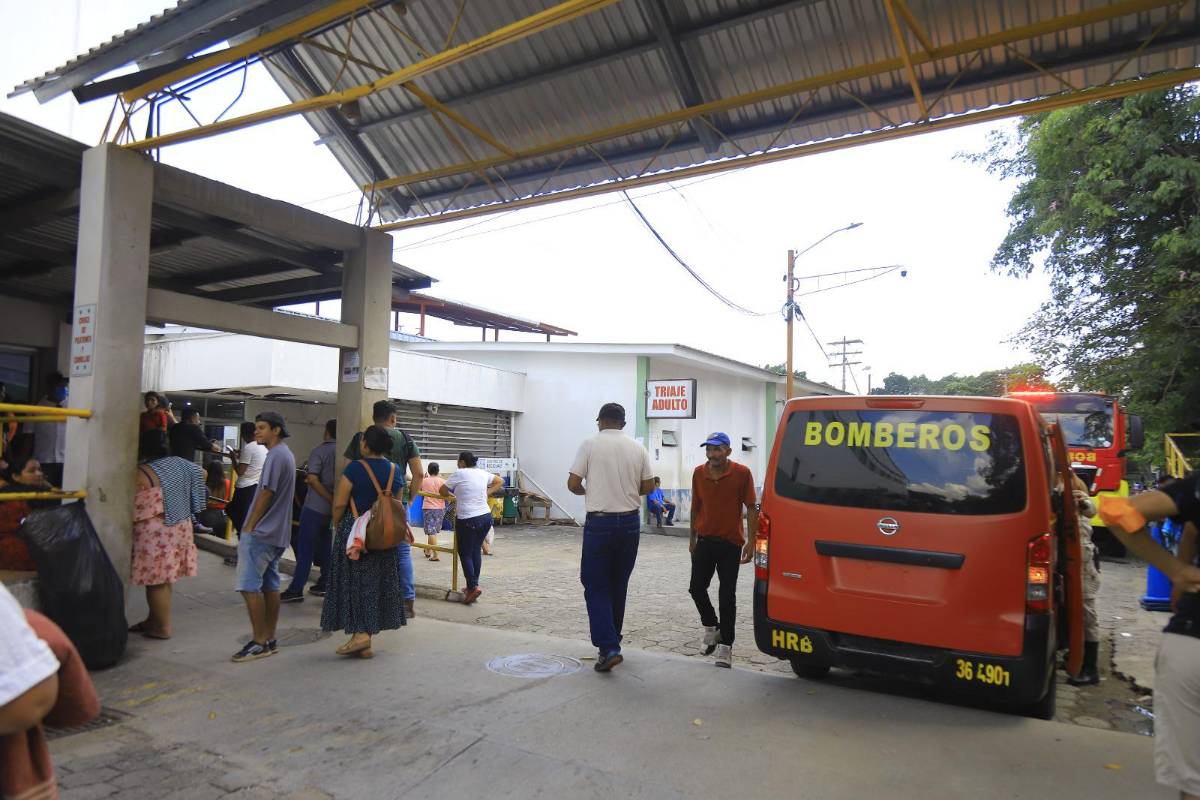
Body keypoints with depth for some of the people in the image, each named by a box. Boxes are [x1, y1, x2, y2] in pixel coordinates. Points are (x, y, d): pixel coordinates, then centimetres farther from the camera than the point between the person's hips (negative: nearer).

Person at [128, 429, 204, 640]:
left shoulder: (142, 473, -16)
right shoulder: (180, 464, 5)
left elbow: (134, 510, -15)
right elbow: (201, 474, 23)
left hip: (156, 533, -8)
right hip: (180, 528, 8)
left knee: (156, 580, 2)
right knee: (162, 579, 17)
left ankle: (163, 627, 8)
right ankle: (153, 619, 28)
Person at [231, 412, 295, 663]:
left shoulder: (276, 455, -15)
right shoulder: (285, 454, 16)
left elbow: (266, 493, -18)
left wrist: (248, 527, -11)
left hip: (261, 532, -10)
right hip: (276, 532, 10)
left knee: (249, 586, -5)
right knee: (270, 585, 11)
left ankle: (259, 642, -1)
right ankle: (269, 639, 16)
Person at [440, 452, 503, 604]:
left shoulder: (459, 473, -7)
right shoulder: (482, 473, 9)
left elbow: (442, 491, 0)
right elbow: (500, 482, 22)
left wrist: (453, 495, 18)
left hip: (467, 520, -6)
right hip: (486, 517, 6)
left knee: (465, 553, 3)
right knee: (476, 551, 16)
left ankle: (473, 587, -7)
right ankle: (473, 585, 21)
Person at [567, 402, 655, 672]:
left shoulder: (590, 445, -6)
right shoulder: (637, 448, 4)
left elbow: (573, 484, -8)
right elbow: (648, 486, 6)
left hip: (599, 522, -4)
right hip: (630, 521, 4)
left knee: (596, 586, 2)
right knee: (619, 585, 15)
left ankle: (608, 647, -10)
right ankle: (611, 642, 26)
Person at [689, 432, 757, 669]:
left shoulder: (742, 473, -11)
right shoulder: (699, 473, 0)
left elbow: (751, 508, -6)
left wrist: (751, 540, -11)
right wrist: (692, 537, 13)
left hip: (731, 543, -4)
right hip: (705, 541, 4)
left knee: (727, 596, 0)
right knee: (696, 588, 7)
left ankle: (725, 647, 10)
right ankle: (711, 626, 34)